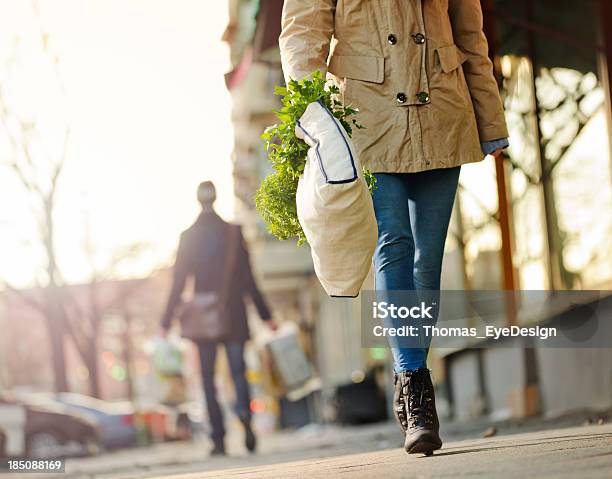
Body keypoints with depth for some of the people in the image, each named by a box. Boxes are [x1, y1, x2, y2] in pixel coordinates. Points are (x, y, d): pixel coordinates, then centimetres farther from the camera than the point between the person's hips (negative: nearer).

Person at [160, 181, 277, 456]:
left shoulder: (188, 237, -1)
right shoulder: (233, 232, 0)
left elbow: (178, 283, -1)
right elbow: (248, 279, -1)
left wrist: (166, 322, 4)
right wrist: (265, 316, 4)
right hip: (233, 315, 0)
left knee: (208, 379, 6)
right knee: (238, 371, 4)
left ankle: (219, 440, 1)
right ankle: (244, 412, -27)